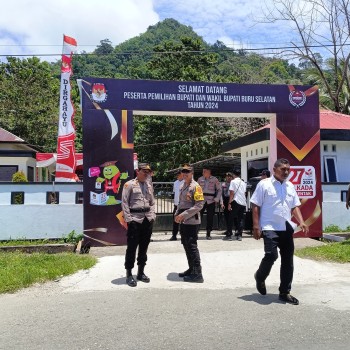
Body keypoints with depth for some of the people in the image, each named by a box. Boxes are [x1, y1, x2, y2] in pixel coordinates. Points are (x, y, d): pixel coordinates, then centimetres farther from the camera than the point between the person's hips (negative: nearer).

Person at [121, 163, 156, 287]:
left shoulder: (149, 185, 13)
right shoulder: (129, 184, -4)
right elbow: (124, 203, -7)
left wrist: (152, 216, 7)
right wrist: (128, 219, -12)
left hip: (148, 219, 6)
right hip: (135, 220, -6)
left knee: (144, 246, 12)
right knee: (132, 247, -2)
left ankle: (141, 272, 25)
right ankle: (129, 275, 9)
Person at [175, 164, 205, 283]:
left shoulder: (195, 186, -11)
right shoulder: (182, 186, 14)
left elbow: (199, 205, -18)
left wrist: (184, 214, -20)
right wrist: (177, 214, 7)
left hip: (192, 221, -9)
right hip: (183, 221, 9)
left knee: (192, 246, -6)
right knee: (186, 245, 15)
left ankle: (197, 274, 1)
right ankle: (191, 269, 28)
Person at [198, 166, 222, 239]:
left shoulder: (214, 179, 0)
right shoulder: (200, 179, 7)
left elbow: (219, 190, 4)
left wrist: (217, 199, -6)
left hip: (211, 201, -1)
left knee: (210, 218, 2)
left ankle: (208, 234, 13)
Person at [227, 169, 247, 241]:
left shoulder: (233, 181, -3)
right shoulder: (243, 183, 14)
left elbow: (232, 193, -9)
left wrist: (229, 203, -8)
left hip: (236, 202, -5)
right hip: (243, 202, 5)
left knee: (234, 218, 3)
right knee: (240, 219, 8)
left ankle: (237, 233, -1)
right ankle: (239, 235, 6)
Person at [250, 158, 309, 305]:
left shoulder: (290, 186, 12)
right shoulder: (264, 184, -5)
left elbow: (295, 207, 17)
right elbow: (255, 206, -7)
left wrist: (301, 222, 0)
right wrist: (256, 226, -13)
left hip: (287, 229, 6)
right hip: (270, 228, -6)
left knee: (287, 261, 7)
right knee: (271, 255, -17)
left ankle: (285, 292, 21)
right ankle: (260, 277, 15)